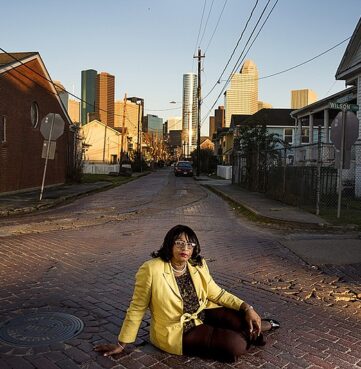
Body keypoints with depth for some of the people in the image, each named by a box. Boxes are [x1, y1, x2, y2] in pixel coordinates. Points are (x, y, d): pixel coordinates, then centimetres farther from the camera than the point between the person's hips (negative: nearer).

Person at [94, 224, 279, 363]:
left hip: (202, 315, 6)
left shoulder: (198, 265, -6)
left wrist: (247, 307, -10)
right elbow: (137, 308, -13)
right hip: (177, 331, -5)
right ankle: (252, 333, 12)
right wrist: (122, 344, -5)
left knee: (244, 322, -17)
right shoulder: (151, 270, -23)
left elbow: (216, 293, 2)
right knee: (236, 346, -22)